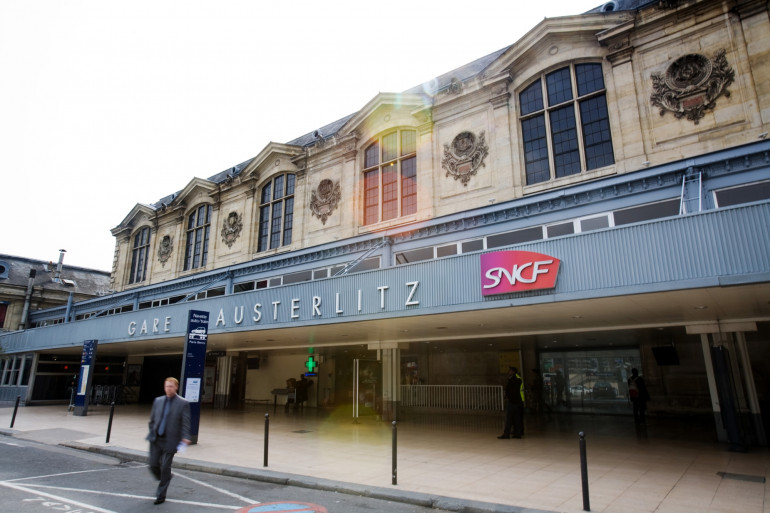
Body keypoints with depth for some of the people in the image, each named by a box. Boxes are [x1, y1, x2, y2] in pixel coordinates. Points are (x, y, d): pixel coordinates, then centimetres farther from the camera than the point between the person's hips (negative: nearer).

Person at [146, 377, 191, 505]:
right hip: (156, 439, 4)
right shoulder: (158, 401, 8)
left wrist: (185, 437, -17)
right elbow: (152, 419, 16)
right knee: (153, 465, 7)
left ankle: (161, 495, 16)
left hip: (170, 441, -4)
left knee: (165, 468, 0)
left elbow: (186, 423, -8)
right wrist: (152, 433, 9)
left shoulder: (183, 403, -6)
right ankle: (164, 481, 37)